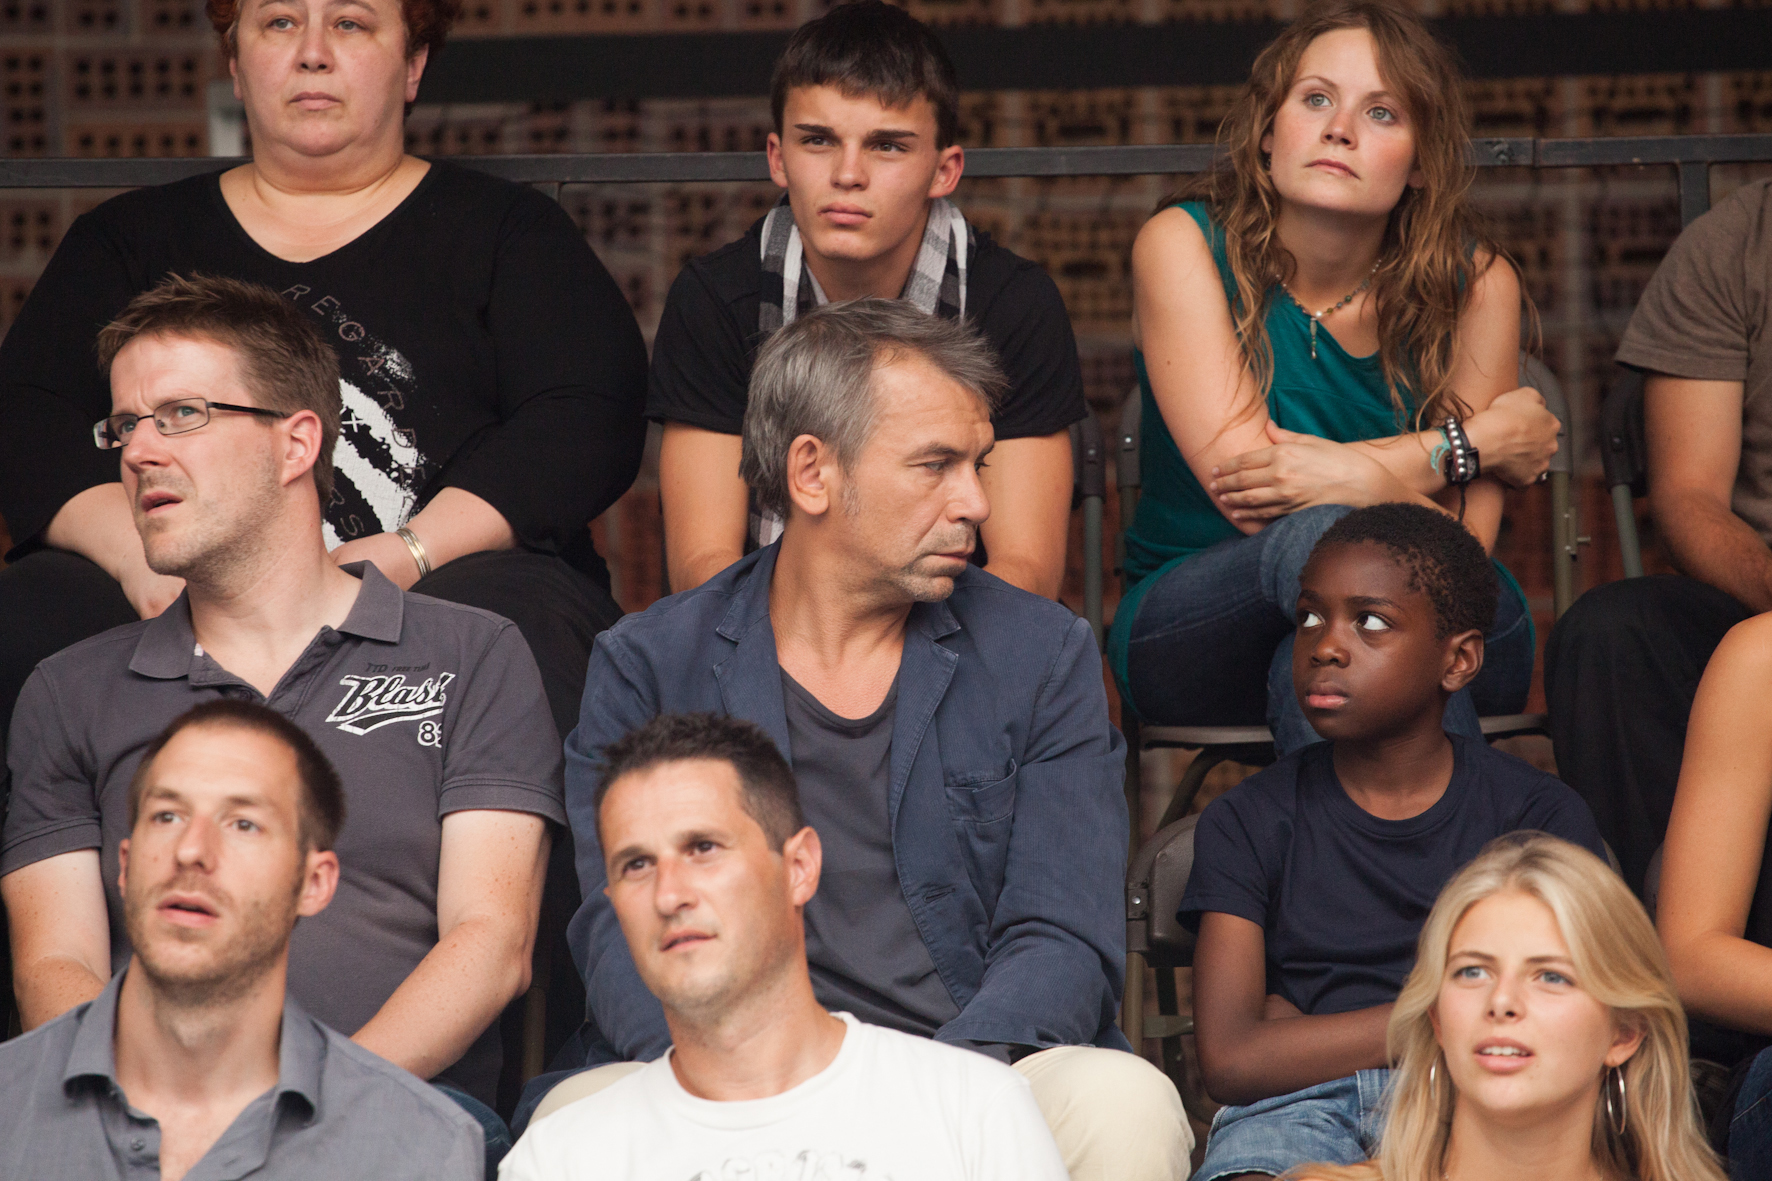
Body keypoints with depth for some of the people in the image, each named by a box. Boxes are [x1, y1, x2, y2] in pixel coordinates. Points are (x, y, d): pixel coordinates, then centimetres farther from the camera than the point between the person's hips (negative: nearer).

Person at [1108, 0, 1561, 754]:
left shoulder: (1476, 282, -1)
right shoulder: (1183, 246, -7)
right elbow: (1244, 486, -16)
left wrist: (1357, 477, -29)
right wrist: (1478, 442, -12)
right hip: (1193, 629, -1)